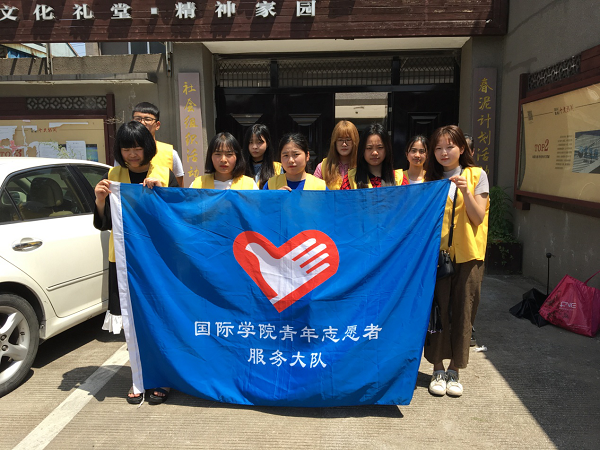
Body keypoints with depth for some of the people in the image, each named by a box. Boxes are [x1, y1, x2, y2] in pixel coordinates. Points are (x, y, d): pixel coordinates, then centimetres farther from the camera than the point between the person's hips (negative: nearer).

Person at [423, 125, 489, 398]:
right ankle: (438, 370, 17)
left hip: (467, 254, -1)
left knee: (462, 311, 4)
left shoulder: (476, 175, 3)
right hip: (437, 252, 1)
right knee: (439, 310, 2)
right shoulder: (431, 179, 9)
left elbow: (478, 217, -4)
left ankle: (454, 370, 21)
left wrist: (466, 192, -17)